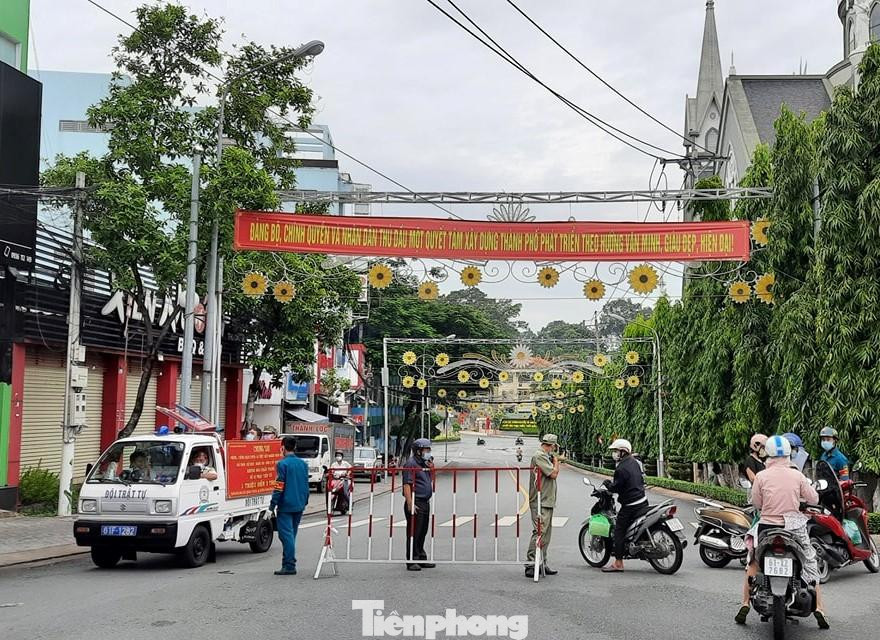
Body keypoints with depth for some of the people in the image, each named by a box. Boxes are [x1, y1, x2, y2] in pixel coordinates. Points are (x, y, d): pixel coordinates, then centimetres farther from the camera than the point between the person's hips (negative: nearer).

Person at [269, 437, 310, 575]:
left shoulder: (282, 464, -11)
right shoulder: (303, 464, 10)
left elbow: (279, 486, -15)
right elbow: (306, 485, 16)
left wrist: (273, 504, -10)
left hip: (285, 506, -7)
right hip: (299, 506, 7)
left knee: (286, 535, -6)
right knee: (291, 535, 16)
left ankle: (289, 566, -10)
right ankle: (288, 563, 22)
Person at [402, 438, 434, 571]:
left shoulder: (425, 464, 17)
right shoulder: (411, 463, -11)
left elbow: (430, 481, 27)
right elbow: (407, 485, -18)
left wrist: (431, 469, 9)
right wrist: (410, 503, -24)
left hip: (425, 502, 9)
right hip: (415, 503, -9)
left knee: (422, 533, 15)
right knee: (413, 533, -5)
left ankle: (421, 559, 23)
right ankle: (411, 561, -2)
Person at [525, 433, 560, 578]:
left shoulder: (545, 456, 20)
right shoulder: (539, 456, -13)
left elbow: (553, 474, 23)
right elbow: (553, 474, -18)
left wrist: (555, 462, 15)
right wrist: (556, 461, -1)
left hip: (547, 502, 11)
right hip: (540, 502, -11)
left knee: (546, 534, 14)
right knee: (539, 533, -15)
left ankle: (542, 564, 20)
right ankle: (531, 565, -15)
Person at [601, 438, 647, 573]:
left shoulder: (621, 469, -18)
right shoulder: (635, 462, 9)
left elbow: (615, 488, -18)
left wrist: (607, 484, 2)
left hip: (630, 505, -9)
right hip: (642, 501, 9)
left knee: (619, 531, -4)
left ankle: (618, 563, -3)